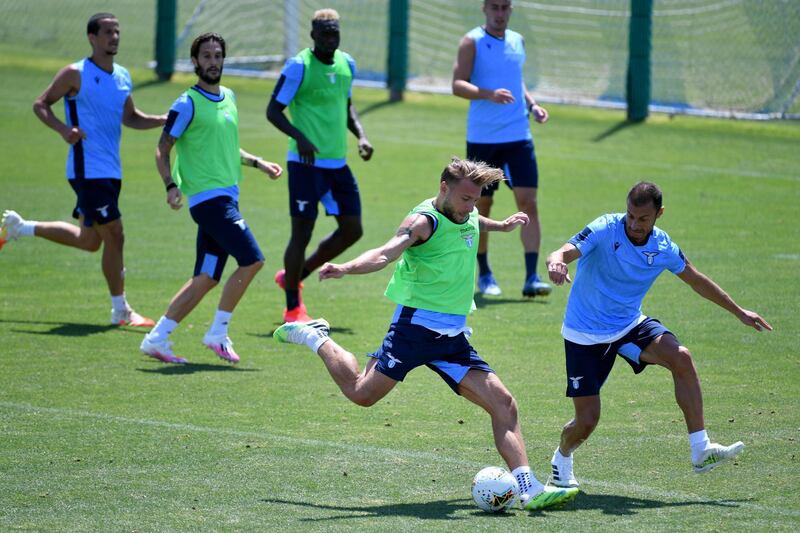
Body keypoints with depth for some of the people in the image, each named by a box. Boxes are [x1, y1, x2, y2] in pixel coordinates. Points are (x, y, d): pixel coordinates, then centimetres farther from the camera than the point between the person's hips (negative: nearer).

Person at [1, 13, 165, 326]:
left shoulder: (123, 77, 13)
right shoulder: (76, 74, -8)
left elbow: (130, 118, 23)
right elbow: (41, 105, -4)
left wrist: (165, 121, 7)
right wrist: (63, 129, -21)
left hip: (111, 171, 8)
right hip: (88, 169, -8)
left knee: (89, 240, 15)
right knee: (114, 236, -10)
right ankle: (121, 311, -1)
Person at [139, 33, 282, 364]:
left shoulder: (228, 98, 17)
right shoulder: (187, 104, -7)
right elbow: (163, 150, -7)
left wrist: (258, 163, 21)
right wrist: (171, 185, -21)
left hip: (227, 196, 8)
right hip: (207, 197, -8)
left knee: (206, 280, 6)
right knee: (251, 259, -16)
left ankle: (157, 339, 11)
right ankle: (218, 333, -6)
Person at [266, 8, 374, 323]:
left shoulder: (346, 64, 9)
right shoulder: (299, 66, -11)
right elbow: (273, 111, -10)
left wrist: (360, 135, 7)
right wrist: (299, 137, -25)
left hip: (337, 163, 7)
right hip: (306, 163, -7)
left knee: (352, 230, 8)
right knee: (302, 231, -6)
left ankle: (294, 276, 25)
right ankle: (293, 308, 6)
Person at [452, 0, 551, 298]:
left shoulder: (517, 41, 11)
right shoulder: (472, 42, -4)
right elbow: (458, 84, -15)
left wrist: (532, 105, 10)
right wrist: (489, 94, -31)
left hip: (518, 136, 3)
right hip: (482, 138, -3)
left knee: (528, 203, -9)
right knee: (482, 206, 6)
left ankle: (531, 278, -11)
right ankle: (484, 274, 23)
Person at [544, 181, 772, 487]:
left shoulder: (663, 247, -6)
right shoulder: (605, 230, -20)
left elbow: (695, 279, 12)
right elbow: (563, 253, -33)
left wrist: (738, 312, 18)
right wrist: (556, 262, -59)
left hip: (630, 324, 4)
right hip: (585, 334, -4)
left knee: (681, 358, -24)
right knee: (587, 420, -5)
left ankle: (701, 451, -21)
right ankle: (561, 460, 32)